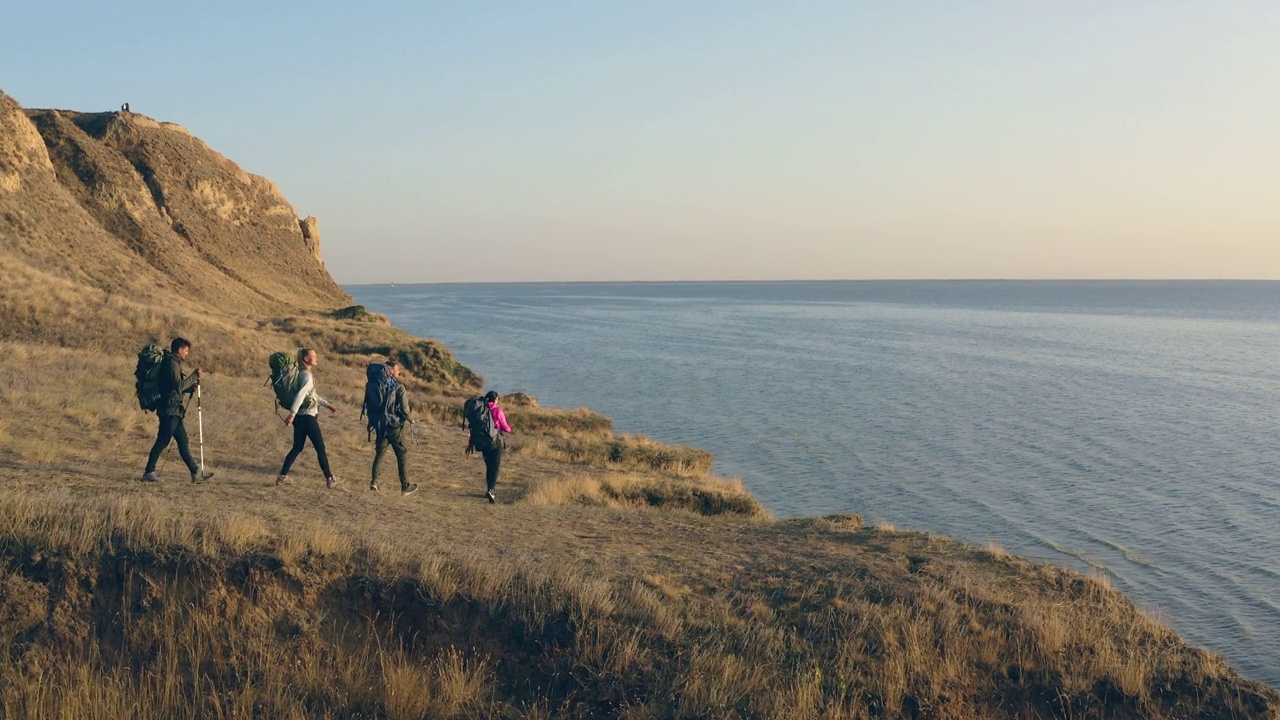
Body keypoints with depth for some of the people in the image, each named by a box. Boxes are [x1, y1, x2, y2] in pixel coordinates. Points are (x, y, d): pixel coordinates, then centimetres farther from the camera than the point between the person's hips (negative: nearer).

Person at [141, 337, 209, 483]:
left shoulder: (173, 362, 18)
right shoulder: (172, 363, -12)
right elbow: (179, 386, -20)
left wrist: (192, 387, 11)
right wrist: (194, 376, -13)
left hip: (173, 410, 10)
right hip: (170, 409, -10)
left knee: (183, 442, 9)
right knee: (162, 441, -7)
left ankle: (195, 473, 10)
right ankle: (148, 473, -2)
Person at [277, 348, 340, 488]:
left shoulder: (302, 373, 14)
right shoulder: (307, 375, -15)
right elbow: (300, 395, -26)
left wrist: (327, 404, 27)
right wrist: (292, 414, -32)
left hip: (300, 417, 9)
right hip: (307, 417, -9)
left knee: (297, 448, 13)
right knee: (320, 448, 0)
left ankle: (282, 477, 12)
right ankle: (330, 479, 6)